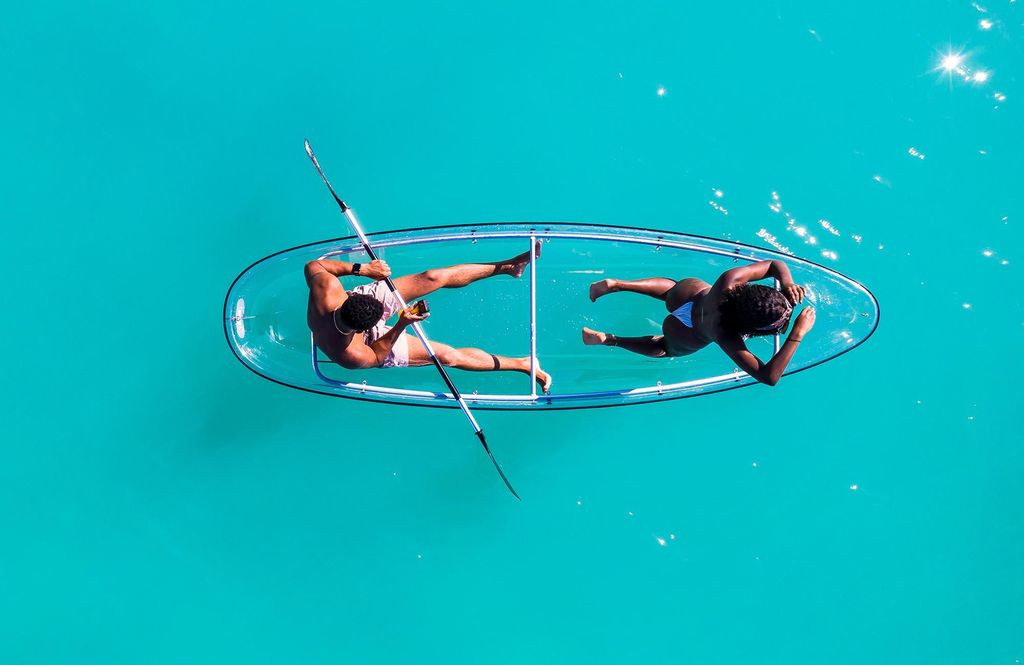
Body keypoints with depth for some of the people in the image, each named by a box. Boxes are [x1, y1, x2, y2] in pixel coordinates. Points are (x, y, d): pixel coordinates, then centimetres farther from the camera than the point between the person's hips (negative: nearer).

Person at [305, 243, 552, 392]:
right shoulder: (354, 356, -45)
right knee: (449, 356, -3)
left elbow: (313, 265, -19)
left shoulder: (326, 288, -41)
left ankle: (505, 266, 16)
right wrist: (401, 325, -32)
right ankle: (522, 364, 14)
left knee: (434, 278, -3)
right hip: (378, 342, -4)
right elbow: (377, 354, -21)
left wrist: (361, 268, -27)